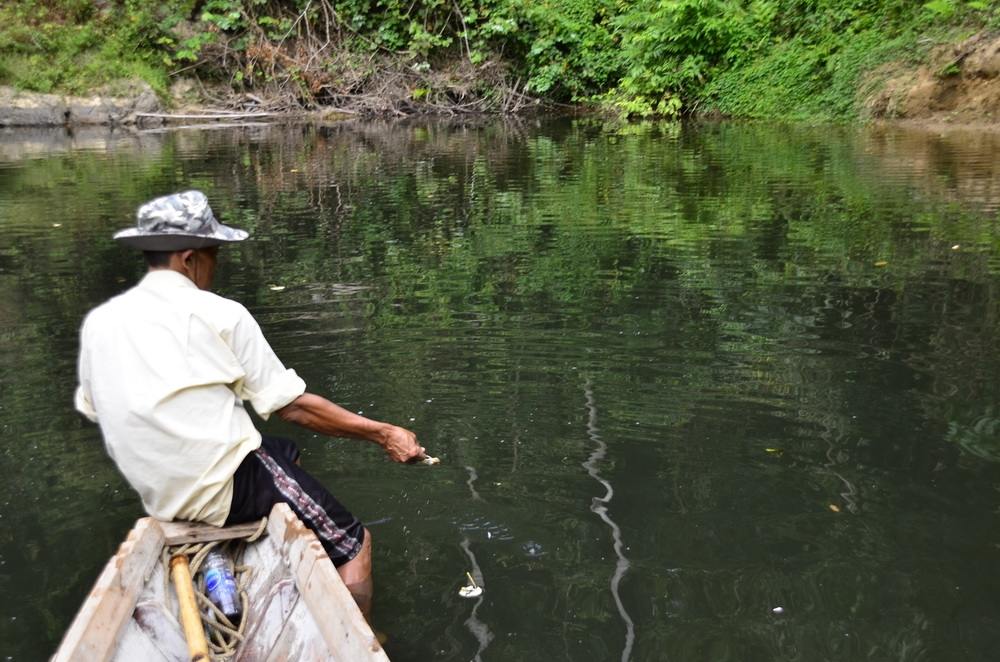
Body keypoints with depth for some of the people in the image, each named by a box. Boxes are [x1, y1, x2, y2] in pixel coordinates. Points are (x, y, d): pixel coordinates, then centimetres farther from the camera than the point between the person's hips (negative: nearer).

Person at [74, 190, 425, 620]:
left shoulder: (98, 322, 6)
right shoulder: (218, 314, -11)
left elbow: (93, 410, 15)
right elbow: (292, 406, -11)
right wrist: (383, 434, -5)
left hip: (158, 497, 8)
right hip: (227, 488, -8)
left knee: (285, 452, 30)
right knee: (354, 545, 4)